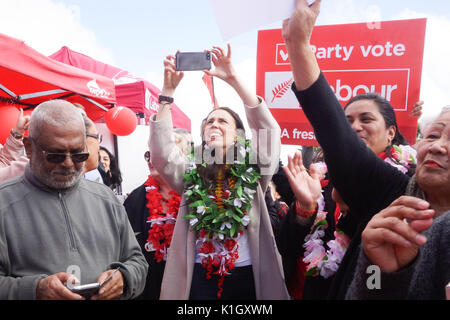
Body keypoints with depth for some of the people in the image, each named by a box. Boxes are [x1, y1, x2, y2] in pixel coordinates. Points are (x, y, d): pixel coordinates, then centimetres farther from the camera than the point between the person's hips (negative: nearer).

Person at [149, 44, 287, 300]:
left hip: (248, 278, -1)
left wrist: (233, 79, -19)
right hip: (200, 278, 1)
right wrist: (168, 90, -15)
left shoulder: (253, 172, -1)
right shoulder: (190, 175, 3)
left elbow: (268, 129, -14)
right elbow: (161, 151, -11)